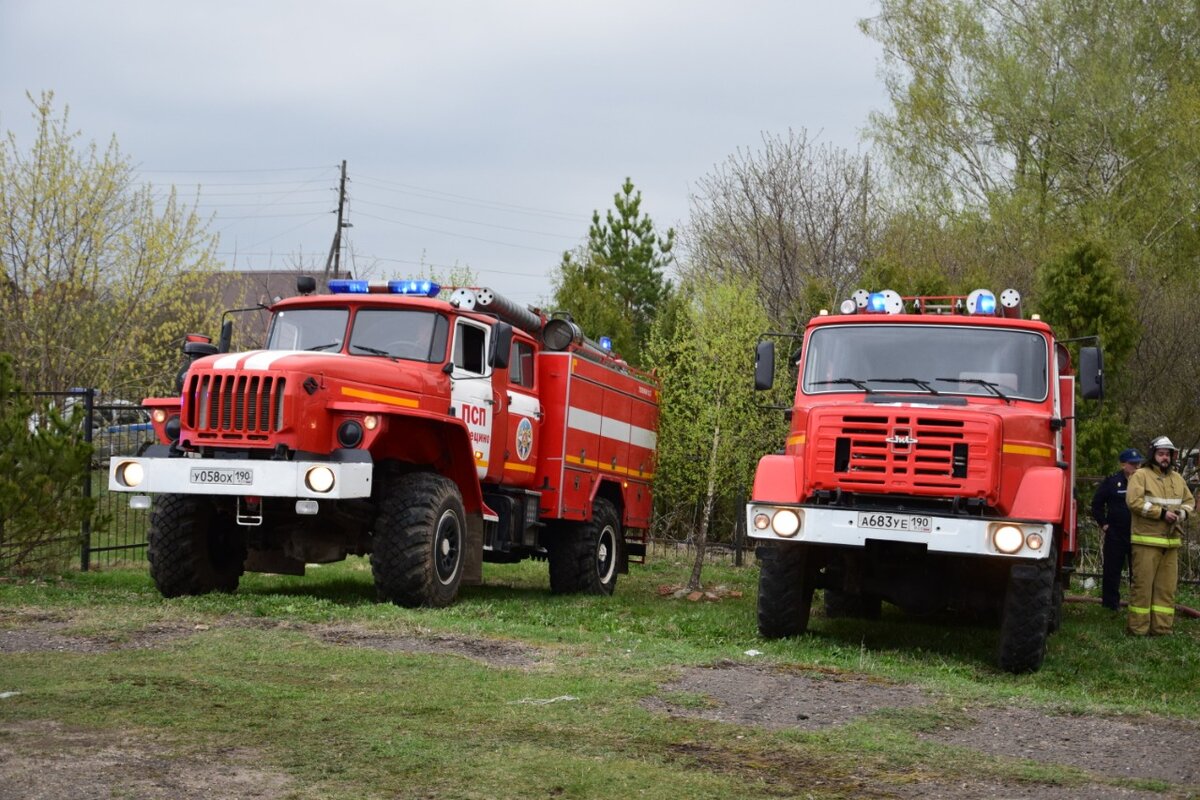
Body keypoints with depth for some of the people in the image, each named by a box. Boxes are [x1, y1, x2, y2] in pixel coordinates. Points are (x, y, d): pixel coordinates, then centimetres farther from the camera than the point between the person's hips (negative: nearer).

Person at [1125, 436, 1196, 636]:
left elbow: (1190, 501, 23)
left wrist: (1183, 512, 0)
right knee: (1143, 583, -5)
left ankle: (1162, 626, 12)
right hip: (1147, 540, -6)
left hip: (1171, 541, 6)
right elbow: (1134, 501, -15)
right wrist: (1161, 513, -17)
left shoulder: (1177, 478, 17)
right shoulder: (1141, 475, -3)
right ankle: (1139, 627, 0)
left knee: (1167, 585, 6)